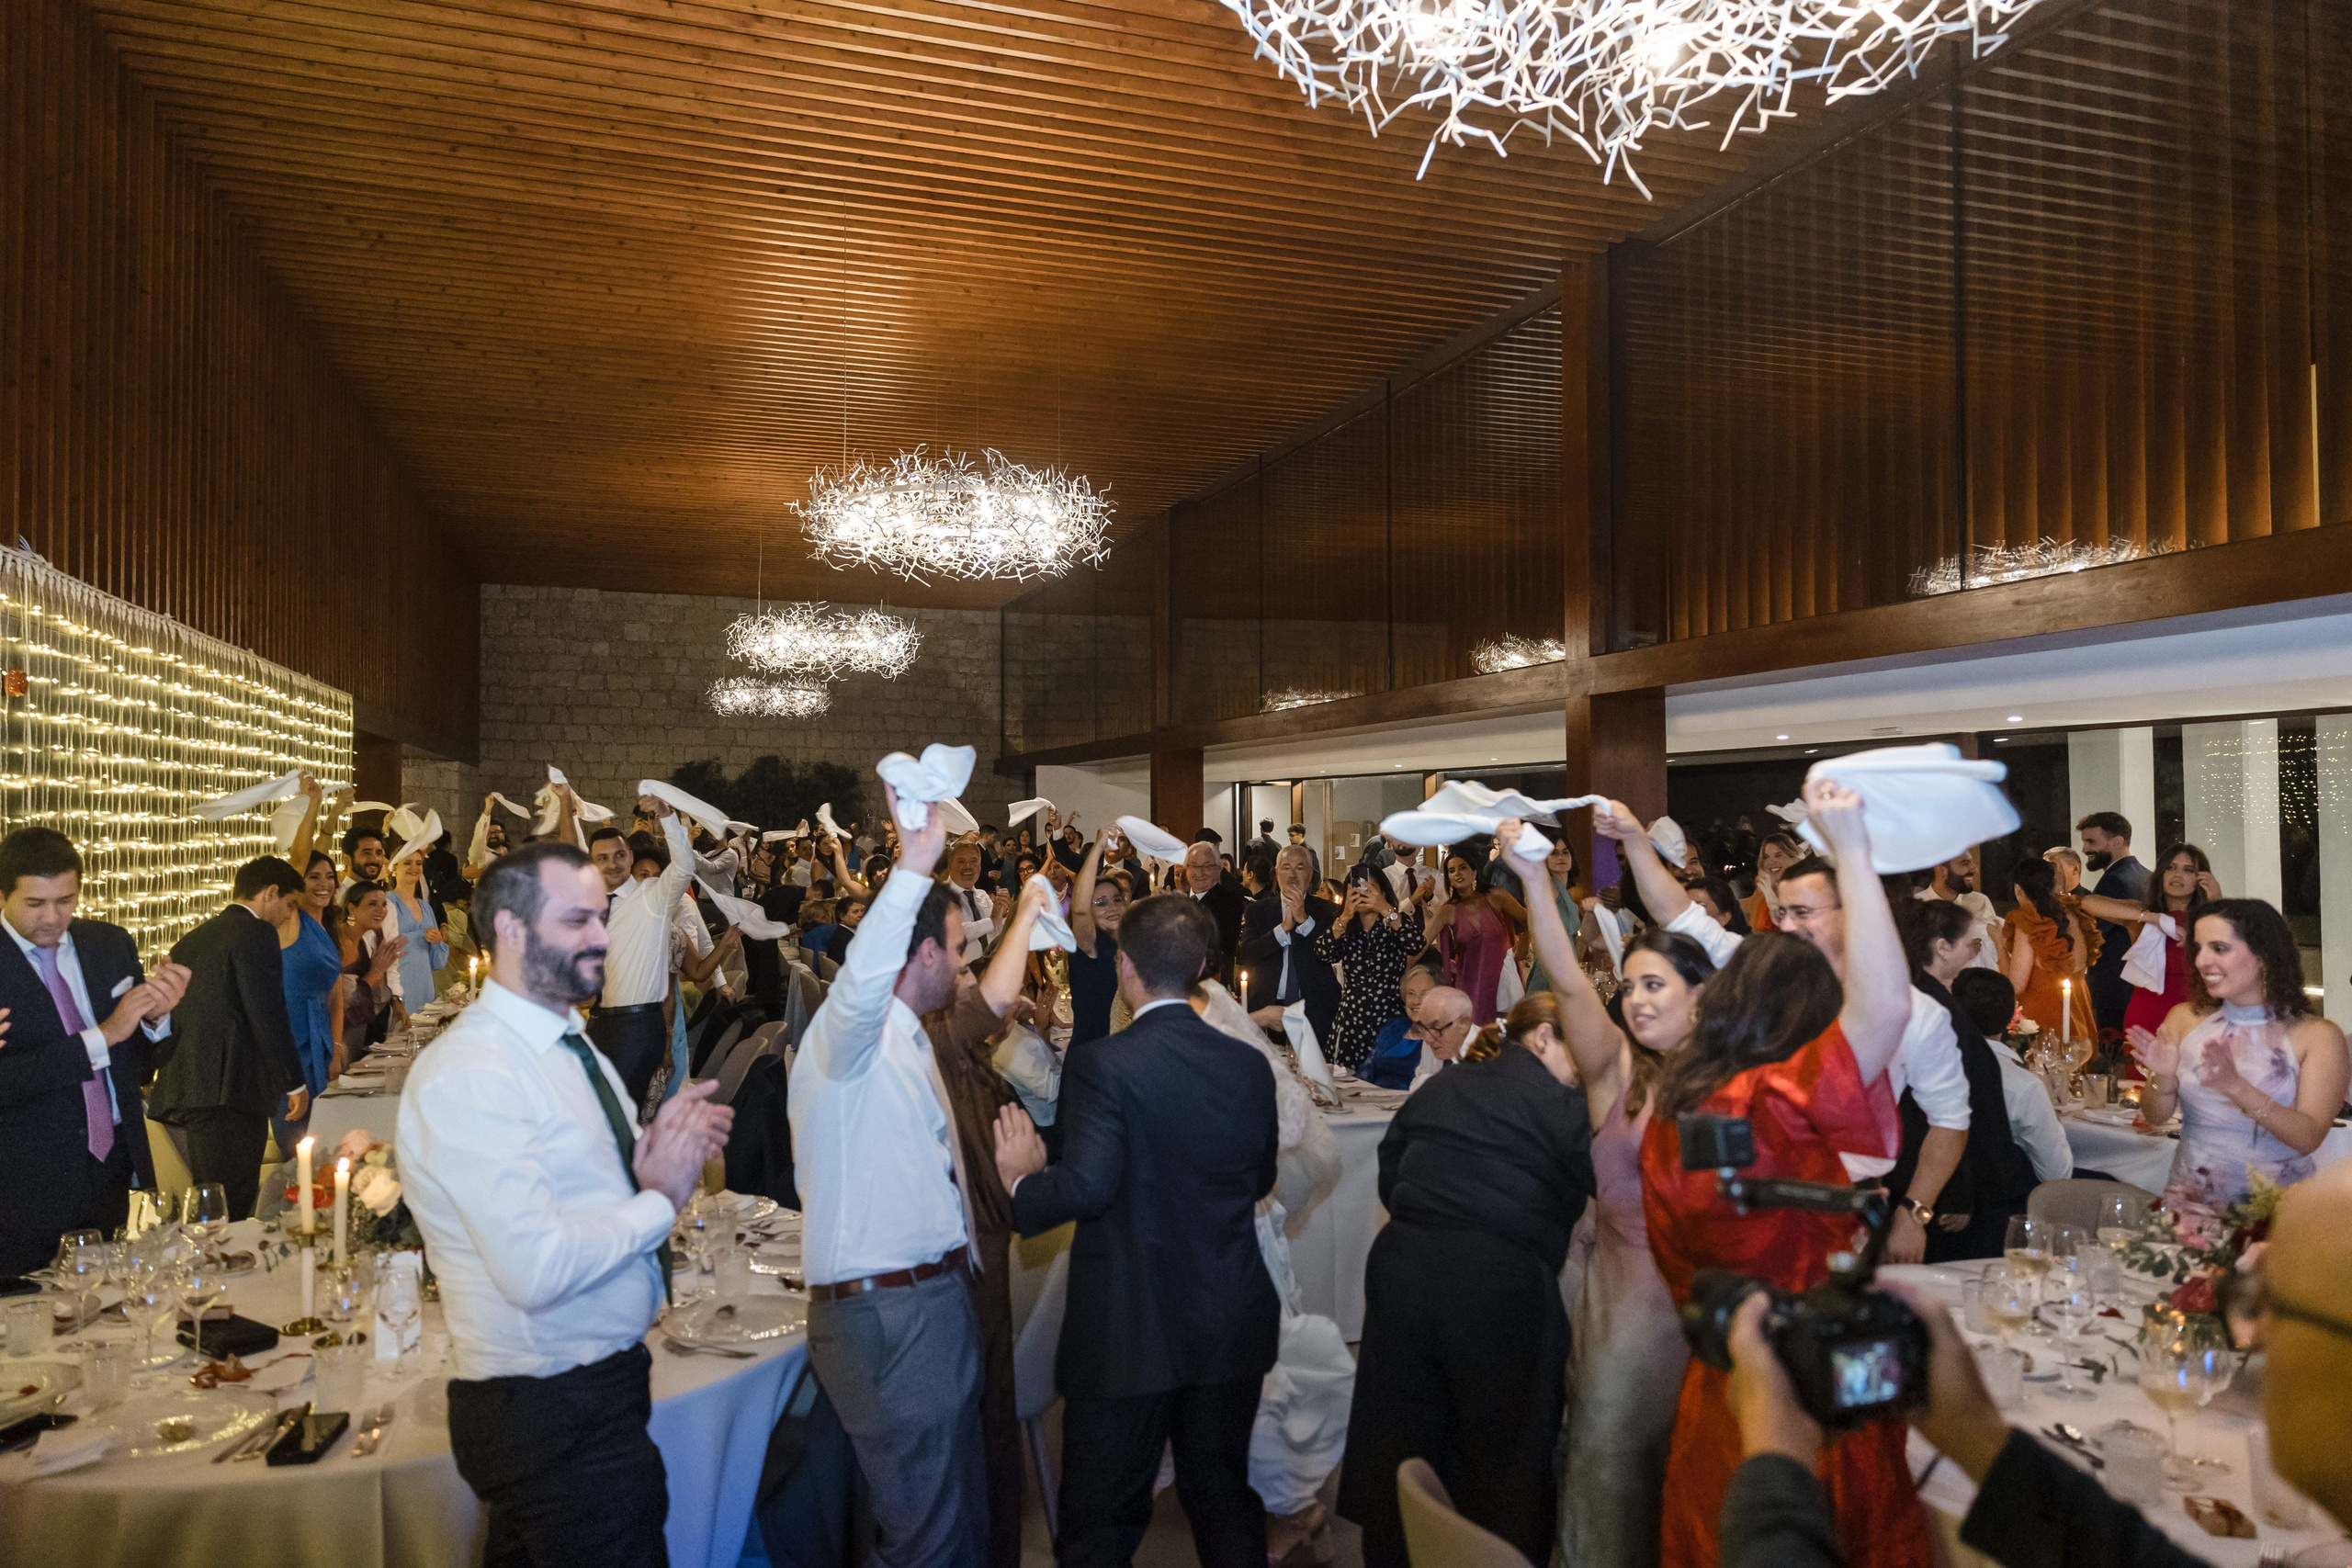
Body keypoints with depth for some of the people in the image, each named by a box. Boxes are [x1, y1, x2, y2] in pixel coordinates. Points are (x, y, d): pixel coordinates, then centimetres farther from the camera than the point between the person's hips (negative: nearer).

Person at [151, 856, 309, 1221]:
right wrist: (294, 1082, -4)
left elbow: (170, 1013, 22)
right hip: (230, 1092, -9)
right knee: (229, 1216, -7)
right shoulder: (257, 934, -7)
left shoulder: (191, 940, 20)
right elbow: (269, 1016, -12)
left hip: (184, 1091, 9)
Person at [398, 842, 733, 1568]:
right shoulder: (469, 1074, -22)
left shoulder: (576, 1049, 9)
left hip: (606, 1384, 9)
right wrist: (661, 1197, -16)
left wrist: (656, 1149, -5)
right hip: (553, 1417, -9)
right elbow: (538, 1269, -29)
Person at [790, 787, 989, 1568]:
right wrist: (913, 868, -47)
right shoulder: (847, 1034, -14)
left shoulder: (905, 1042, 17)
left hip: (935, 1298, 10)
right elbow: (860, 984, -39)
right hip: (886, 1314, -10)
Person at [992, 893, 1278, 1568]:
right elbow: (1260, 1180, 9)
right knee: (1224, 1499, 21)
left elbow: (1087, 1186, -26)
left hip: (1129, 1331, -5)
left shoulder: (1102, 1065, -18)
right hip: (1232, 1331, 5)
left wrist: (1022, 1182, -8)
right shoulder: (1250, 1065, -2)